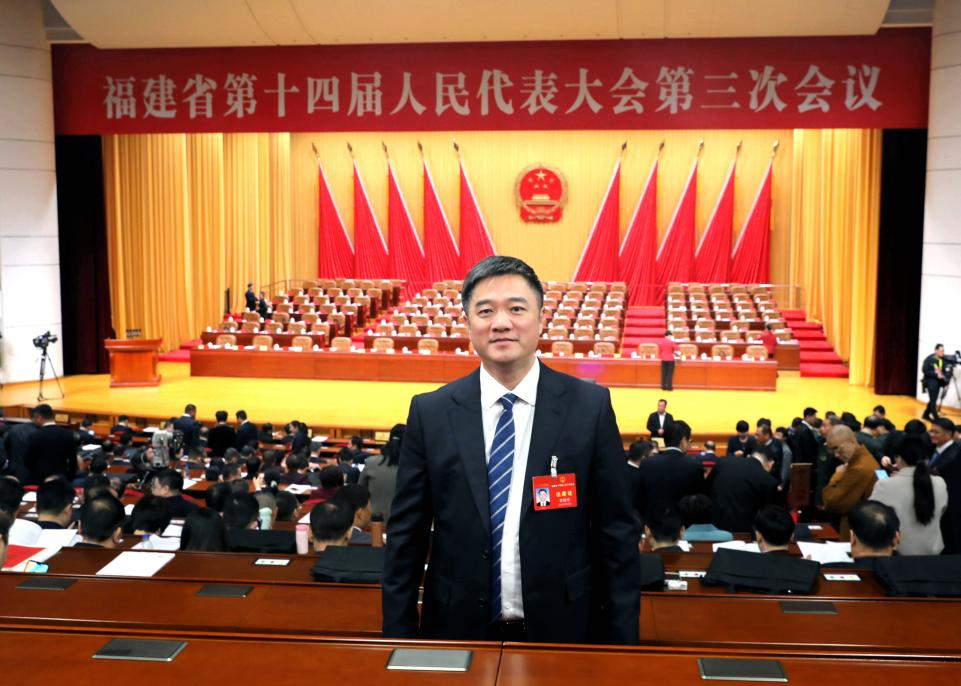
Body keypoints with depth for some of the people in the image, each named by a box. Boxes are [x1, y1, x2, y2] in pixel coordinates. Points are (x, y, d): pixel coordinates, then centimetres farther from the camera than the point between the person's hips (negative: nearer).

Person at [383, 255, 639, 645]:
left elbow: (617, 533, -3)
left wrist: (622, 638, -3)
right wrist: (398, 637, -1)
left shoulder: (590, 406, -6)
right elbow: (406, 536, 0)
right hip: (459, 630, 1)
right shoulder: (430, 412, -4)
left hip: (561, 630, 0)